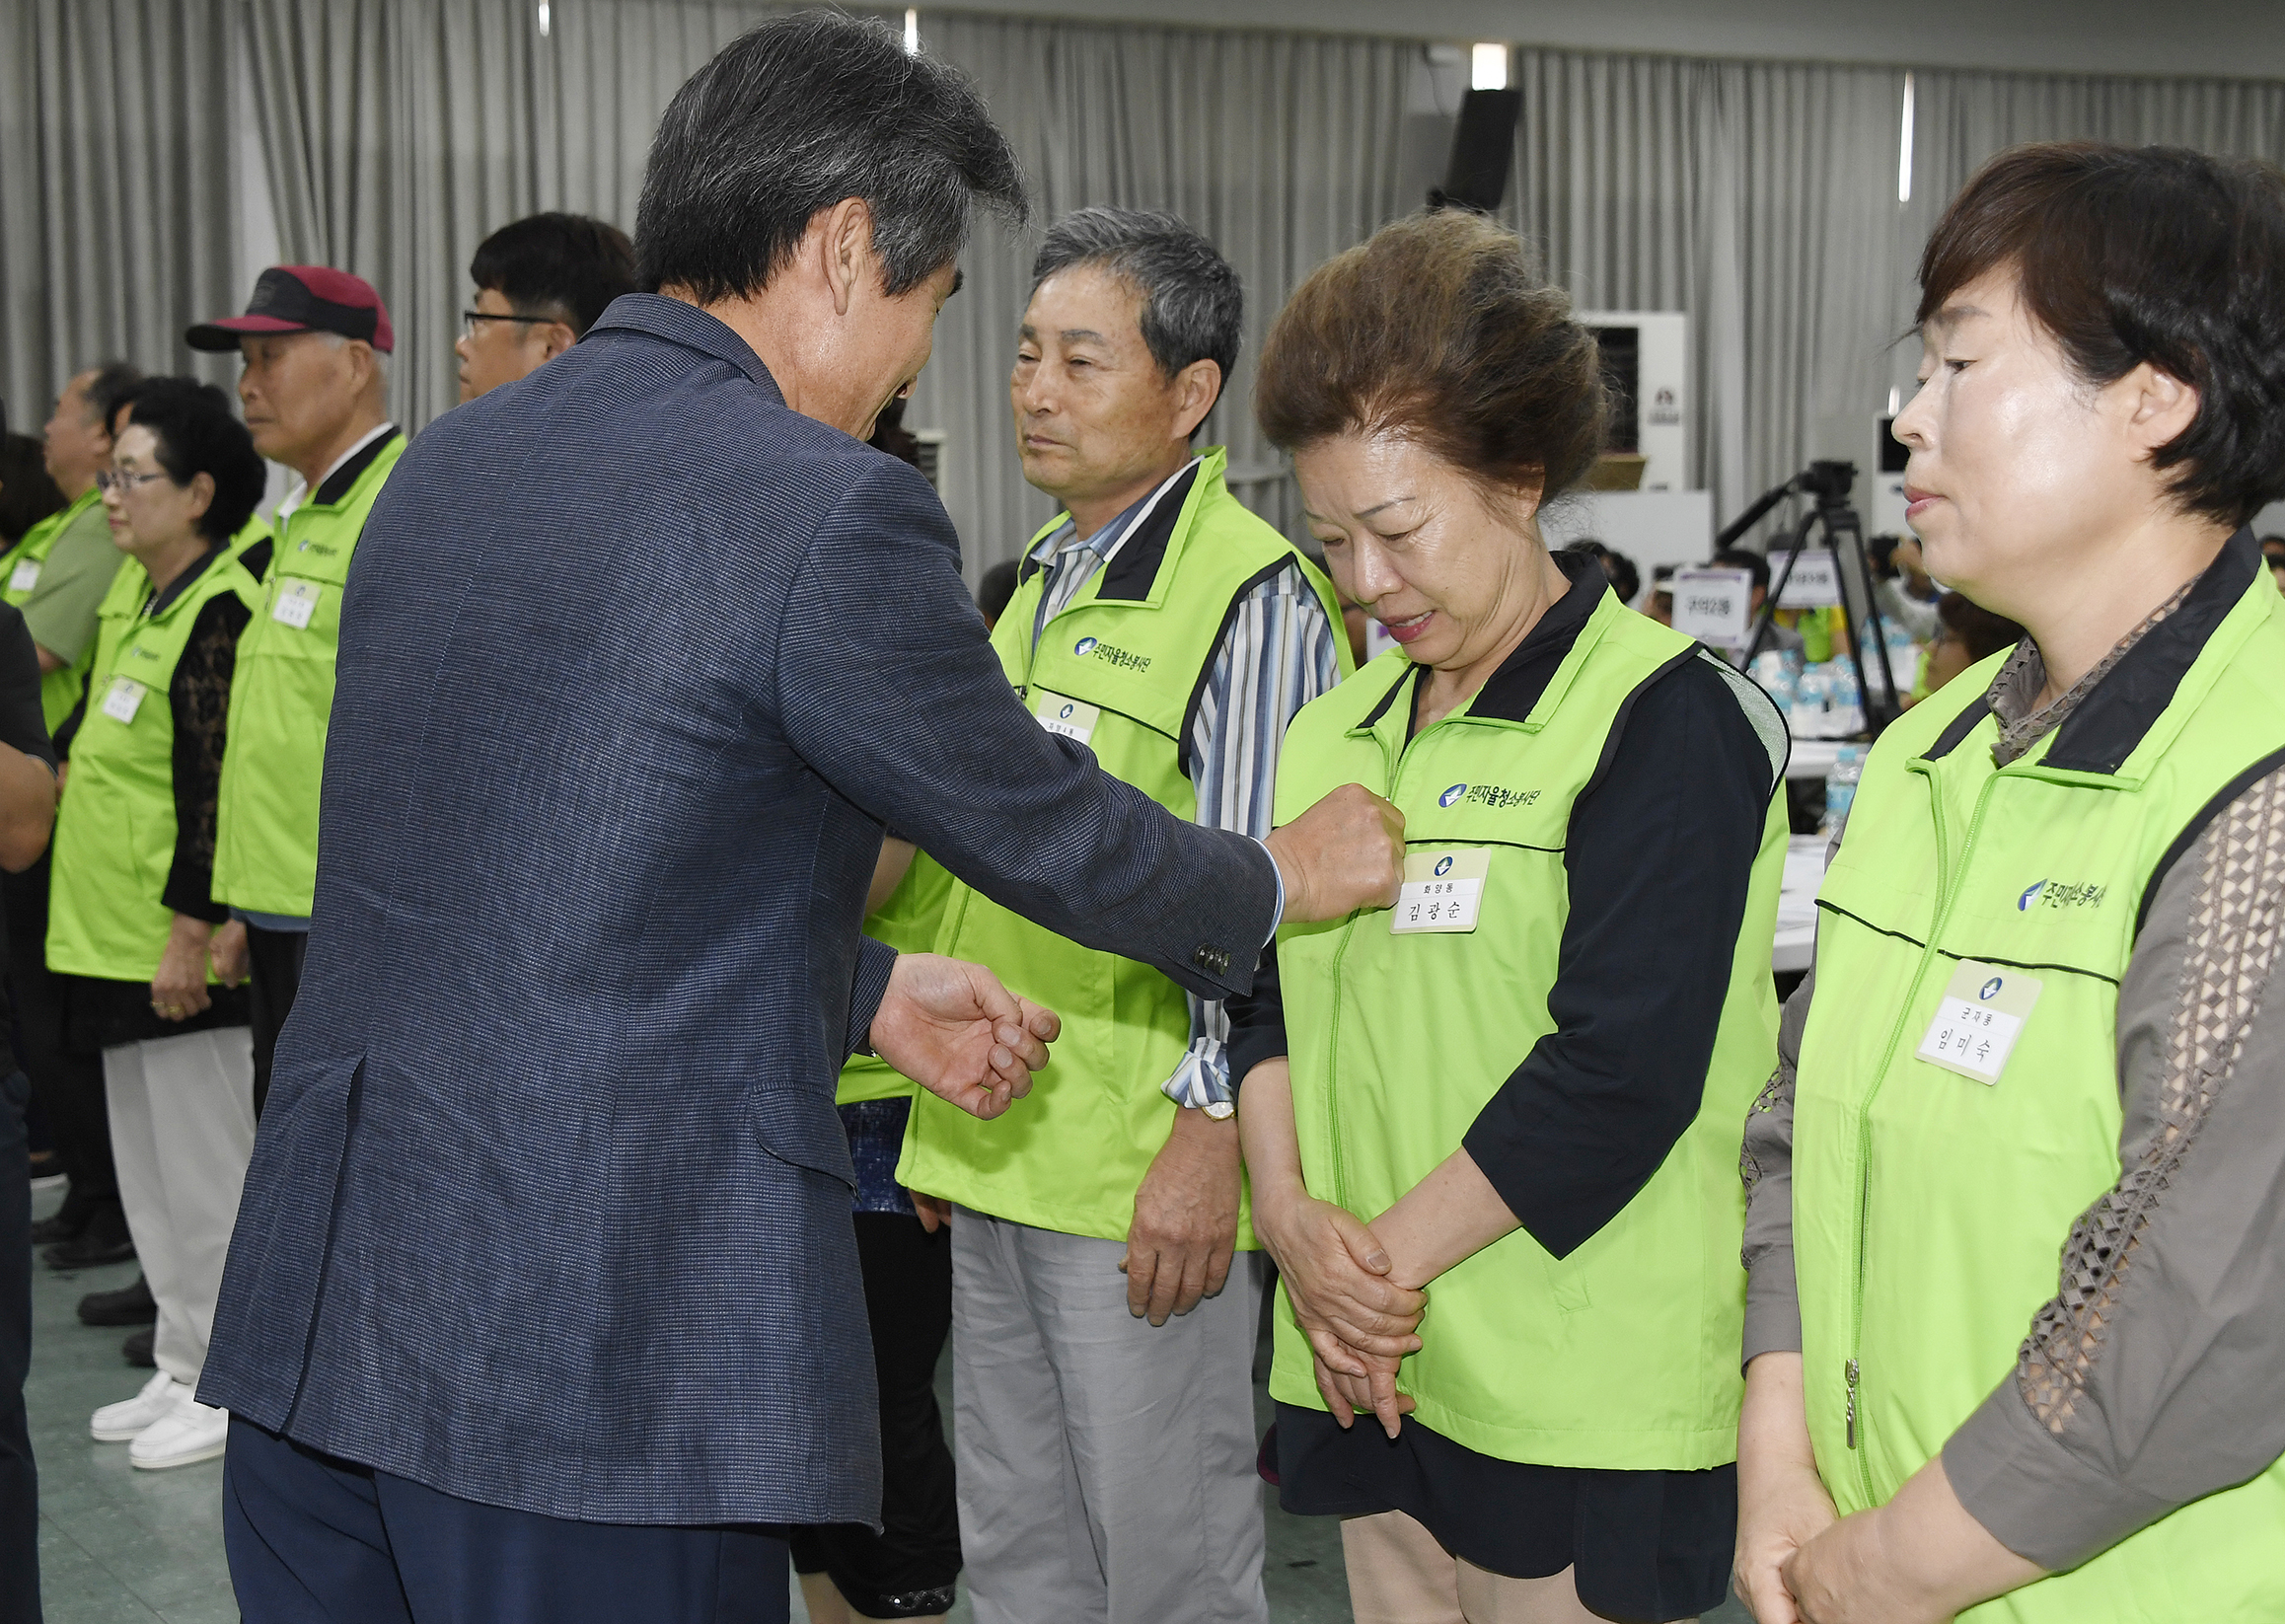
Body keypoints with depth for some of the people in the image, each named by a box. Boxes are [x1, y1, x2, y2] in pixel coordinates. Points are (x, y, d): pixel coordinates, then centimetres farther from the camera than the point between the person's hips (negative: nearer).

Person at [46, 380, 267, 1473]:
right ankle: (182, 1371, 28)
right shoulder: (138, 595, 12)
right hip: (114, 937, 10)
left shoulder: (220, 615, -17)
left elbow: (219, 791, -21)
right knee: (149, 1171, 16)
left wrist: (189, 930, -22)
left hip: (181, 950, -10)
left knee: (204, 1170, 0)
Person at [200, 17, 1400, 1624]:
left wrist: (865, 990, 25)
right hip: (595, 1356, -8)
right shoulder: (834, 513, -14)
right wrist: (1286, 875, 17)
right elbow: (1047, 831, -2)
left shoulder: (452, 458, 10)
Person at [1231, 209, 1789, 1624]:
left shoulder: (1664, 719, -9)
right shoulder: (1338, 729, 14)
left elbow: (1620, 1069, -17)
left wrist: (1393, 1254, -13)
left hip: (1573, 1396, -6)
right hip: (1367, 1365, 7)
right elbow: (1266, 990, 13)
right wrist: (1290, 1209, -5)